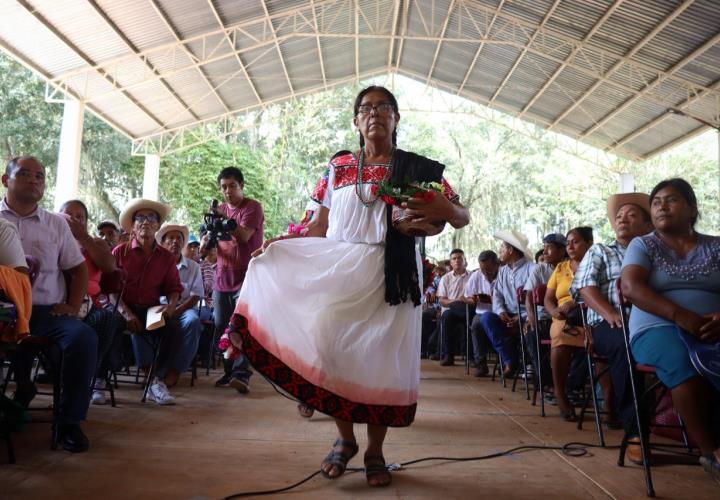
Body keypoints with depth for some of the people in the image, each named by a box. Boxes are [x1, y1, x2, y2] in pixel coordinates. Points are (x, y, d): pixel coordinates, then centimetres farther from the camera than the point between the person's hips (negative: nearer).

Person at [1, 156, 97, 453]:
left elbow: (78, 269, 17)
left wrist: (72, 307, 3)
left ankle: (70, 421, -14)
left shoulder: (56, 224, 16)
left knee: (84, 337, -26)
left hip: (46, 311, 2)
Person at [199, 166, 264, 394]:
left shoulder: (253, 207, -3)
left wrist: (224, 220, -31)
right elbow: (204, 245, 11)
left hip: (246, 277, -6)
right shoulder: (219, 209, 15)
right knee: (221, 327, 6)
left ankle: (242, 375, -15)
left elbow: (244, 235, -18)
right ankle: (229, 371, 14)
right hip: (222, 278, 6)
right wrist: (205, 243, -12)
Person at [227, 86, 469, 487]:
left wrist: (444, 209, -18)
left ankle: (375, 451, 21)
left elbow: (463, 217, 5)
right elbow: (321, 226, 9)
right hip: (338, 269, 2)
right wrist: (277, 242, -5)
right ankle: (345, 439, 17)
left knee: (382, 360, 1)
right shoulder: (338, 167, 11)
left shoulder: (418, 168, 6)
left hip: (390, 276, -1)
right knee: (326, 348, -7)